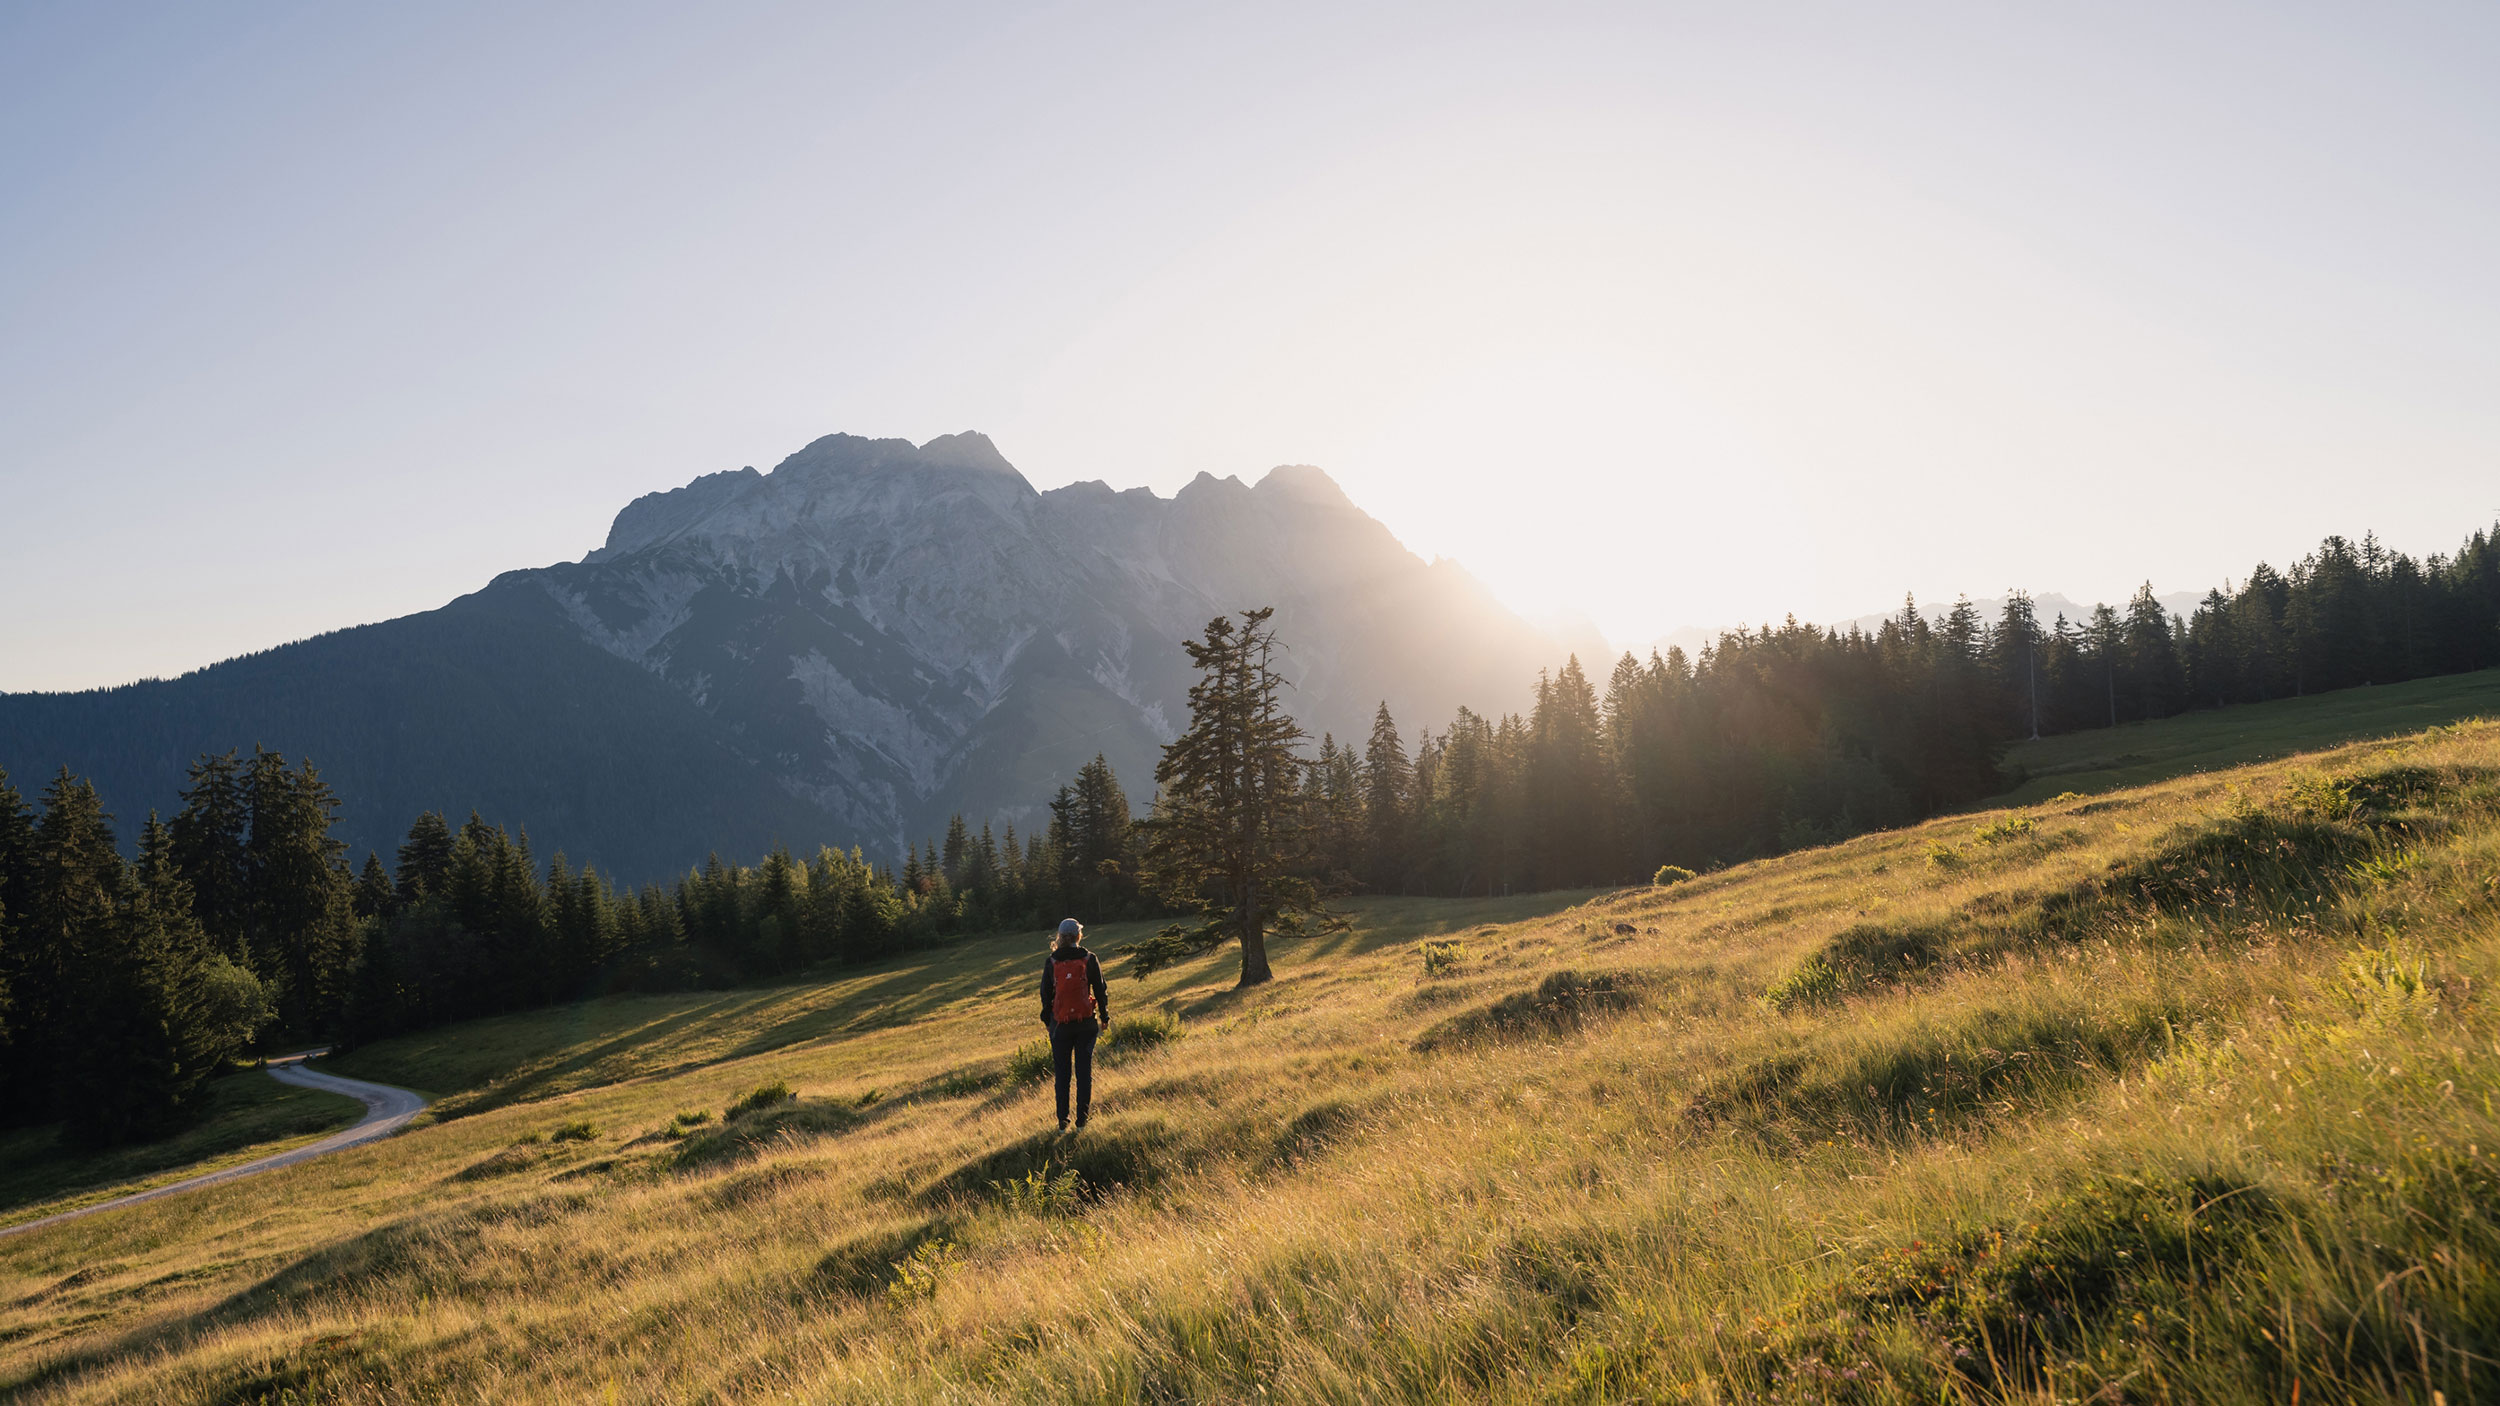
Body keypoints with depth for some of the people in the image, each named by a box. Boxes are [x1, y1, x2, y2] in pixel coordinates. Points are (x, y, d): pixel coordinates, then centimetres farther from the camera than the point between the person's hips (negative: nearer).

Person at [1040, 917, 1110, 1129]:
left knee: (1062, 1072, 9)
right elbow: (1100, 990, 1)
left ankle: (1063, 1120, 8)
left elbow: (1046, 993, 3)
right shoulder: (1089, 960, -4)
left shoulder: (1051, 962, -3)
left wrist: (1047, 1020, 15)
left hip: (1060, 1024, 0)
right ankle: (1082, 1118, 5)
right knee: (1084, 1070, 6)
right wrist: (1104, 1016, 14)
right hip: (1086, 1022, 0)